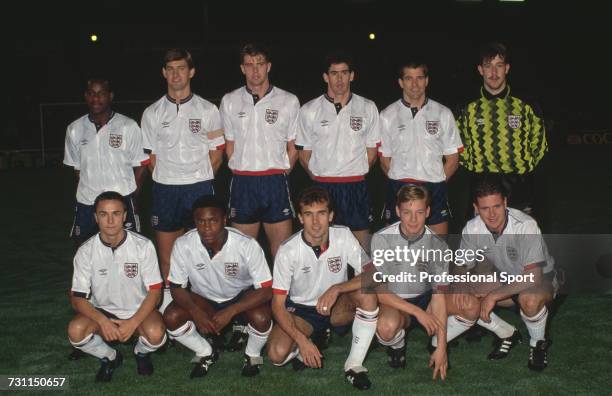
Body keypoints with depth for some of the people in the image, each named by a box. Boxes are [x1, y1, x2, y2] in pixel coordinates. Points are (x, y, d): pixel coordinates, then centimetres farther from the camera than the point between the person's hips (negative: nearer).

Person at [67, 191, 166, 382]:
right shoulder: (86, 251, -11)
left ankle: (141, 352, 7)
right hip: (102, 312, 1)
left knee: (156, 334, -33)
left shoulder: (143, 246, -14)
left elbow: (154, 291, -11)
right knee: (76, 331, -29)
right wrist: (103, 321, -27)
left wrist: (133, 322, -24)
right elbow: (78, 298, -9)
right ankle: (109, 357, 5)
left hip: (139, 310, -1)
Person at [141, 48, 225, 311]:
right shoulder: (152, 113, 7)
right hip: (165, 189, 1)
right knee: (166, 246, 5)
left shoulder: (207, 110, 4)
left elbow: (216, 154, 7)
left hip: (200, 188, -1)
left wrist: (200, 180, 3)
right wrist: (168, 180, 4)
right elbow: (152, 157, 9)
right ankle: (169, 297, 15)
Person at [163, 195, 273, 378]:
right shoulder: (183, 245, -24)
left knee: (261, 317, -32)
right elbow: (176, 287, -12)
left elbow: (266, 290, -25)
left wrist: (230, 311, -36)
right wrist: (195, 312, -31)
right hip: (203, 298, 2)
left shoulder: (248, 245, -30)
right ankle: (206, 353, 6)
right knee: (171, 317, -24)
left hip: (242, 296, -2)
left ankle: (252, 355, 3)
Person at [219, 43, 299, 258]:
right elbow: (229, 145, 13)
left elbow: (293, 147, 9)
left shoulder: (289, 101, 4)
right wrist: (242, 172, 8)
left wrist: (281, 173, 4)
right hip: (242, 183, 1)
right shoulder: (229, 101, 8)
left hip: (276, 183, -1)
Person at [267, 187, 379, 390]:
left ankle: (354, 364, -17)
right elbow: (278, 305, -18)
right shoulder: (287, 251, -20)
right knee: (277, 354, -29)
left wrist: (337, 289, -35)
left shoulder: (343, 236, -16)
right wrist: (302, 341, -30)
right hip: (300, 310, -1)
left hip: (338, 307, 2)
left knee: (368, 292, -30)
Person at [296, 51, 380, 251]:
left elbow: (372, 151, 11)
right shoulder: (309, 111, 3)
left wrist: (357, 174, 7)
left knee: (362, 247, 3)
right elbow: (304, 153, 8)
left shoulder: (368, 108, 6)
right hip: (322, 187, 0)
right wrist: (320, 178, 7)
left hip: (357, 187, 1)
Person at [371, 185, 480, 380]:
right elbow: (378, 290, -18)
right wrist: (418, 312, -25)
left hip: (425, 298, 3)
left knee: (471, 307, -23)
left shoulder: (438, 245, -13)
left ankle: (436, 345, 5)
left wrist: (441, 348, -20)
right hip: (394, 303, -2)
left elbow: (439, 297, -16)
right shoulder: (381, 239, -18)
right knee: (387, 326, -38)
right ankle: (397, 346, 1)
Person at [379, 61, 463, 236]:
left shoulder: (443, 114, 8)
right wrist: (401, 184, 1)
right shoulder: (388, 116, 7)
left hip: (435, 190, 1)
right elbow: (385, 160, 9)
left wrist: (436, 183, 1)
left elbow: (453, 159, 10)